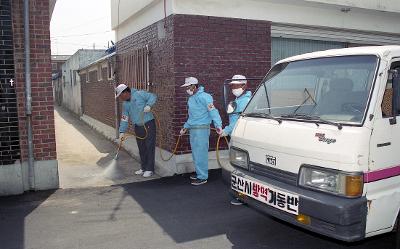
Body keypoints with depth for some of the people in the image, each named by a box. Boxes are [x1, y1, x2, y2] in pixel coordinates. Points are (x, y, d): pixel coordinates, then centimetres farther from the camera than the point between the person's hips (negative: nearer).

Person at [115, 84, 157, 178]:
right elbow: (124, 118, 12)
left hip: (148, 125, -7)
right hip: (138, 127, 7)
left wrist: (148, 105, -25)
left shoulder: (139, 94, -9)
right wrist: (122, 131, 6)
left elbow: (153, 96, -9)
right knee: (141, 148, 12)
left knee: (149, 147, -3)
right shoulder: (125, 104, 10)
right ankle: (143, 168, 24)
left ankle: (149, 169, 4)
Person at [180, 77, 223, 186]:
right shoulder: (191, 98, 17)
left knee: (200, 152, -7)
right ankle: (199, 172, 29)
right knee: (195, 152, 16)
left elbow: (213, 111, -19)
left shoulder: (204, 97, -13)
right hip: (193, 129, 9)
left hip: (201, 129, -9)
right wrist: (185, 127, 30)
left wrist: (218, 125, -28)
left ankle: (202, 177, 0)